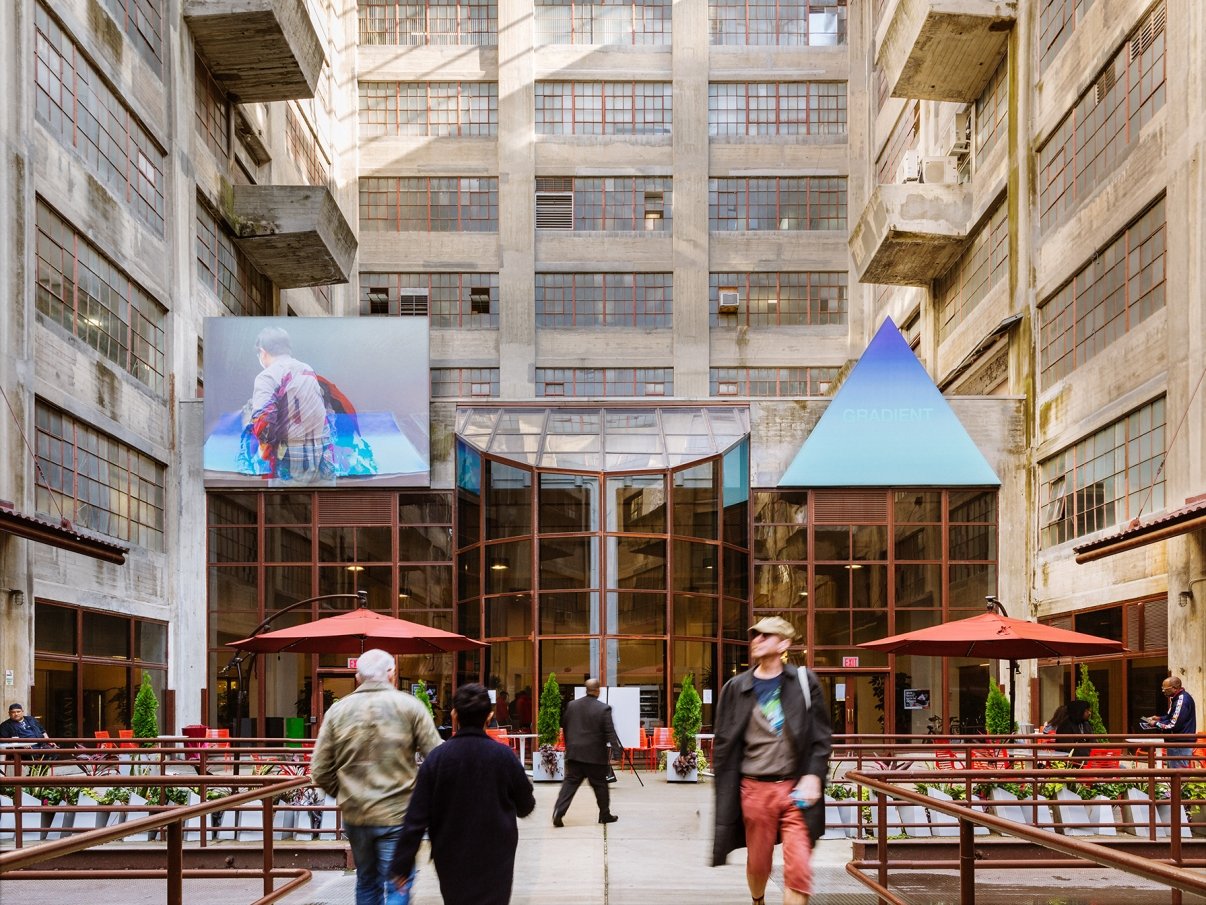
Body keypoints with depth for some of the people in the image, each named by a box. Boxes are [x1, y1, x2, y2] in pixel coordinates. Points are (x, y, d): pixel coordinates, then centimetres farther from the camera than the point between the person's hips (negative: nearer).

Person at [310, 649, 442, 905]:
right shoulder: (409, 706, -7)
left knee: (367, 883, 20)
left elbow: (320, 772, 3)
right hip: (397, 814, -4)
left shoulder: (337, 710, 2)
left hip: (354, 815, 4)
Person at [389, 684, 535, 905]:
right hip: (495, 859, -1)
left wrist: (402, 865, -4)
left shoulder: (437, 757, -10)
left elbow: (416, 817, -10)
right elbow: (525, 806, 2)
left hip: (452, 860, 1)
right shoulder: (504, 756, -10)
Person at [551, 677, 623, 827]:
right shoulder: (604, 709, -11)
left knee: (570, 783, 3)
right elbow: (610, 733, -14)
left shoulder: (572, 705, 4)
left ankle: (558, 813, -10)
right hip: (595, 755, -3)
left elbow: (565, 727, 13)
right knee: (600, 785, 10)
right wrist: (617, 752, -12)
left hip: (574, 753, 3)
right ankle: (605, 815, 21)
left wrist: (569, 746, 25)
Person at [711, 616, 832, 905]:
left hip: (795, 788, -1)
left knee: (798, 870, -10)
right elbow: (724, 744, 7)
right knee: (758, 863, 13)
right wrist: (726, 792, 3)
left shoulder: (804, 682, 3)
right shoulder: (737, 688, 5)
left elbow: (821, 736, 3)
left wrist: (813, 775, -9)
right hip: (755, 789, 1)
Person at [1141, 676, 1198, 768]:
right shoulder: (1176, 698, 10)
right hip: (1176, 741, 10)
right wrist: (1160, 719, 10)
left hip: (1181, 743, -10)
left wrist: (1156, 724, -11)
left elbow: (1173, 725, -24)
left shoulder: (1182, 700, -22)